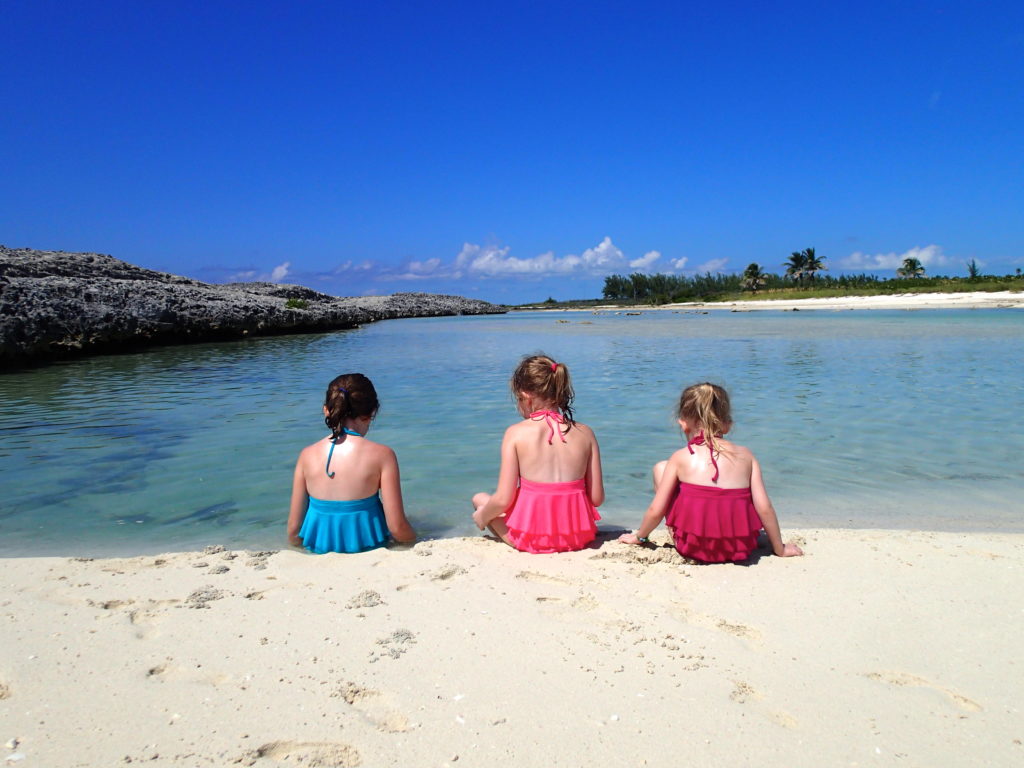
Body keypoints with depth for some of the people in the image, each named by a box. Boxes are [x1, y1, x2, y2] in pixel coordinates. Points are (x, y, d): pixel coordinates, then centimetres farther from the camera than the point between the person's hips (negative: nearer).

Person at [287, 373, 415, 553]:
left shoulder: (307, 455, -6)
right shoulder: (381, 455, -15)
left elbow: (294, 528, -2)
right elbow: (397, 528, -14)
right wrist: (417, 541, 8)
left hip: (320, 550, 4)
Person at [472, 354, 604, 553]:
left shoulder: (516, 433, -11)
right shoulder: (585, 432, -4)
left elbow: (503, 500, -14)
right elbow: (597, 498, -3)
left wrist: (482, 516, 8)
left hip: (531, 537, -5)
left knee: (479, 498, 21)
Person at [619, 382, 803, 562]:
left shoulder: (681, 457, -5)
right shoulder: (745, 455, 0)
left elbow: (656, 511, -5)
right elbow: (764, 507, -3)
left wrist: (639, 536, 14)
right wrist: (780, 549, 11)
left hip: (694, 547, -3)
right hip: (739, 548, 3)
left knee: (660, 467, 12)